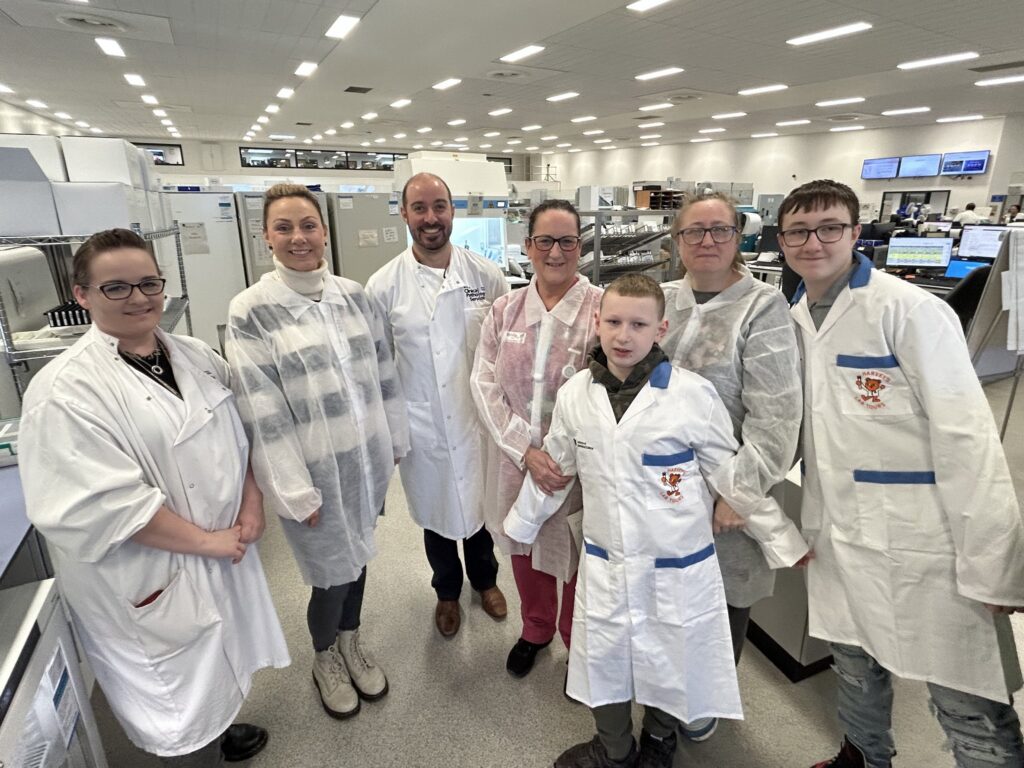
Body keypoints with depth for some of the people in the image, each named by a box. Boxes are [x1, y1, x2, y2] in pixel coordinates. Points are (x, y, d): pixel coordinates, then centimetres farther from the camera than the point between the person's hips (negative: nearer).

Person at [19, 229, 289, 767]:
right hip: (148, 583, -6)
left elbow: (239, 434, 8)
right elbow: (103, 505, -23)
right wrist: (206, 541, -18)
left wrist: (251, 505, -5)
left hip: (225, 553, 7)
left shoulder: (196, 356, 2)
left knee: (213, 673, 29)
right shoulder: (66, 391, -19)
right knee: (181, 722, 13)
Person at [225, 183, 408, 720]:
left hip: (367, 456, 4)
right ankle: (325, 658, 43)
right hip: (314, 469, -4)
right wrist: (296, 490, -13)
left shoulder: (353, 294, 1)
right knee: (333, 572, 11)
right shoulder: (251, 311, -12)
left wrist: (394, 440, 9)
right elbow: (262, 412, -14)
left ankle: (351, 641, 50)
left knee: (357, 558, 22)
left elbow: (383, 372, 7)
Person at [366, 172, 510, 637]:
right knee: (435, 511, 18)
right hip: (423, 425, 0)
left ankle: (485, 579, 48)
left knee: (480, 506, 19)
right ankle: (447, 591, 45)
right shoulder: (383, 286, -8)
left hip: (479, 417, 1)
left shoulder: (486, 275, -6)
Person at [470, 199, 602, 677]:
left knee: (578, 558, 14)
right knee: (526, 551, 23)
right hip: (516, 461, 4)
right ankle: (535, 629, 52)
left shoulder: (602, 309, -12)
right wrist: (526, 452, -14)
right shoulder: (505, 310, 0)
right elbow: (484, 385, -4)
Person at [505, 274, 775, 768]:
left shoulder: (693, 394, -15)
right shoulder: (574, 394, -6)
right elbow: (554, 468, 8)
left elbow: (730, 473, -4)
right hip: (603, 564, 2)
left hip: (678, 568, -2)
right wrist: (520, 524, 18)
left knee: (671, 666, 16)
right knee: (602, 662, 17)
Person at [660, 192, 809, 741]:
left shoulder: (762, 307, -10)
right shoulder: (661, 299, 3)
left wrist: (739, 490, -16)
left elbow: (775, 414, -14)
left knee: (725, 595, 14)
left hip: (725, 488, -3)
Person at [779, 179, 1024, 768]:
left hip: (921, 538, -6)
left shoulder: (910, 310, -13)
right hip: (840, 530, 6)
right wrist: (806, 523, 11)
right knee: (854, 664, 23)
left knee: (971, 710, 5)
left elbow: (966, 438, -16)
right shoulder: (795, 318, 5)